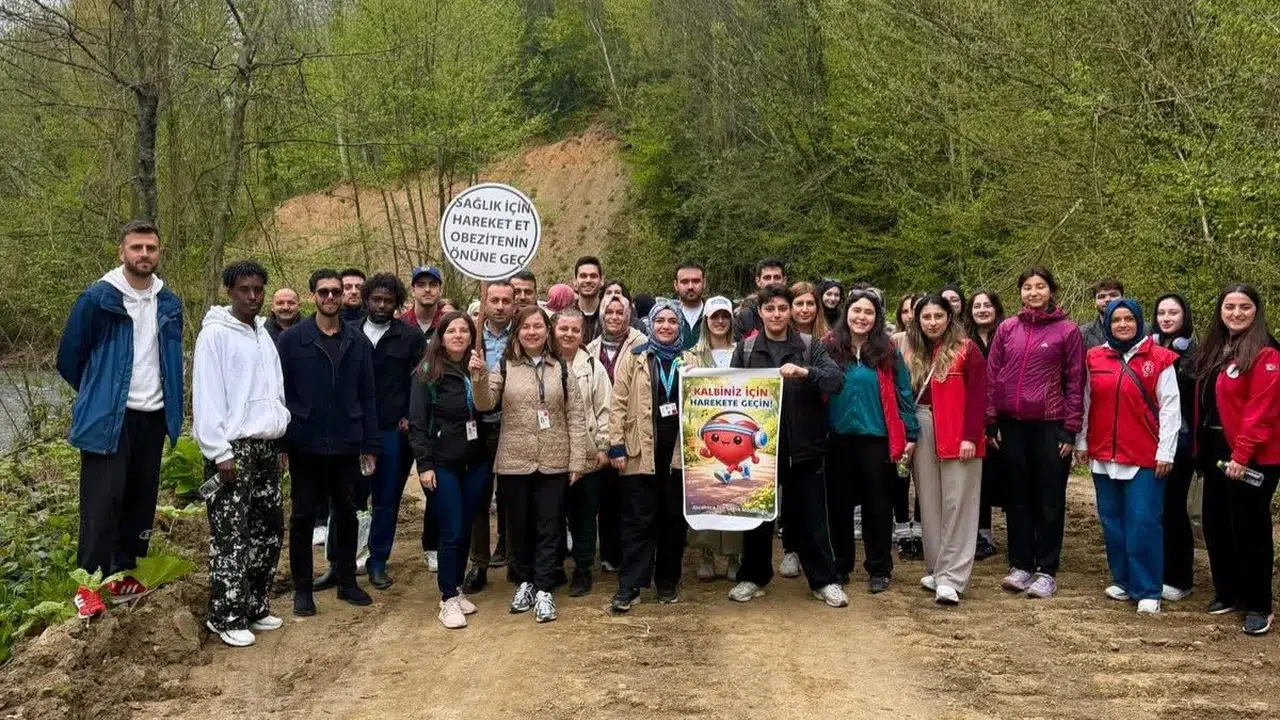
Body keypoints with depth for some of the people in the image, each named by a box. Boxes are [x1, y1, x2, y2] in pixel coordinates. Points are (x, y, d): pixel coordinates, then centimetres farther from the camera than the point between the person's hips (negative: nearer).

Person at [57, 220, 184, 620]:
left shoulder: (169, 304, 7)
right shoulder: (98, 299, -9)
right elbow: (69, 357, -1)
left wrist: (172, 408, 14)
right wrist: (97, 397, 9)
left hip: (154, 416, 5)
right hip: (108, 418, -5)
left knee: (141, 501, 10)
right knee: (102, 501, -5)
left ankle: (124, 576, 21)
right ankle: (88, 583, 3)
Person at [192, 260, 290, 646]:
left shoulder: (263, 333, 15)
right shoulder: (215, 333, -9)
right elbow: (206, 397, -14)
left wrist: (282, 430, 12)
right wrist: (220, 451, -18)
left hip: (266, 447, 8)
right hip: (232, 448, -8)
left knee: (269, 531, 12)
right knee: (231, 537, -4)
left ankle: (255, 606, 23)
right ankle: (227, 617, 5)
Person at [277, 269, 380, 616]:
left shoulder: (357, 341, 4)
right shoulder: (292, 339, -3)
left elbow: (367, 396, 4)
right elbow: (279, 393, -4)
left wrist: (370, 445, 1)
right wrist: (279, 443, -9)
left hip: (347, 445, 2)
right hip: (306, 445, -2)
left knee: (346, 513, 12)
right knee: (303, 516, 7)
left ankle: (346, 581, 25)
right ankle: (302, 588, 18)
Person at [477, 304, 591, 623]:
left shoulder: (561, 369, 4)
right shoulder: (504, 367, 3)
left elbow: (575, 417, 3)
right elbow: (485, 404, -9)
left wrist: (577, 460, -2)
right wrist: (479, 378, -28)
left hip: (553, 463, 0)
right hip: (514, 461, 0)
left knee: (549, 528, 2)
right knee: (519, 525, 11)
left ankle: (544, 590, 9)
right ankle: (524, 582, 25)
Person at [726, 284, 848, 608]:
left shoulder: (810, 347, 1)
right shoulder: (746, 349, 4)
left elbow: (837, 380, -10)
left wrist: (805, 372, -28)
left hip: (803, 447, -1)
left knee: (811, 516, 6)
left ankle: (824, 580, 18)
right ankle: (753, 577, 26)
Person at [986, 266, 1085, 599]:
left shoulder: (1067, 330, -1)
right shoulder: (1006, 329, 6)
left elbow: (1075, 382, -1)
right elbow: (992, 376, 8)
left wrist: (1071, 429, -5)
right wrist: (991, 422, 3)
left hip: (1050, 427, -3)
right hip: (1012, 425, 3)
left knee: (1050, 501, 5)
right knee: (1018, 499, 10)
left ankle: (1046, 571, 13)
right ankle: (1021, 566, 20)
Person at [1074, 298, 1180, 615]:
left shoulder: (1159, 359, -4)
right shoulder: (1094, 358, 6)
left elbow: (1170, 408, -5)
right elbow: (1086, 404, 12)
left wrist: (1165, 452, -8)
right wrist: (1081, 443, 11)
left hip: (1145, 458, -4)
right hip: (1104, 456, 4)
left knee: (1143, 523, -4)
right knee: (1112, 520, 10)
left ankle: (1147, 590, 3)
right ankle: (1122, 580, 24)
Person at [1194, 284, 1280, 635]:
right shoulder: (1214, 351, 13)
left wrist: (1242, 455, -22)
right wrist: (1200, 449, 9)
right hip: (1217, 453, 8)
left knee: (1249, 529, -1)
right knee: (1215, 525, 13)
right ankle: (1227, 593, 27)